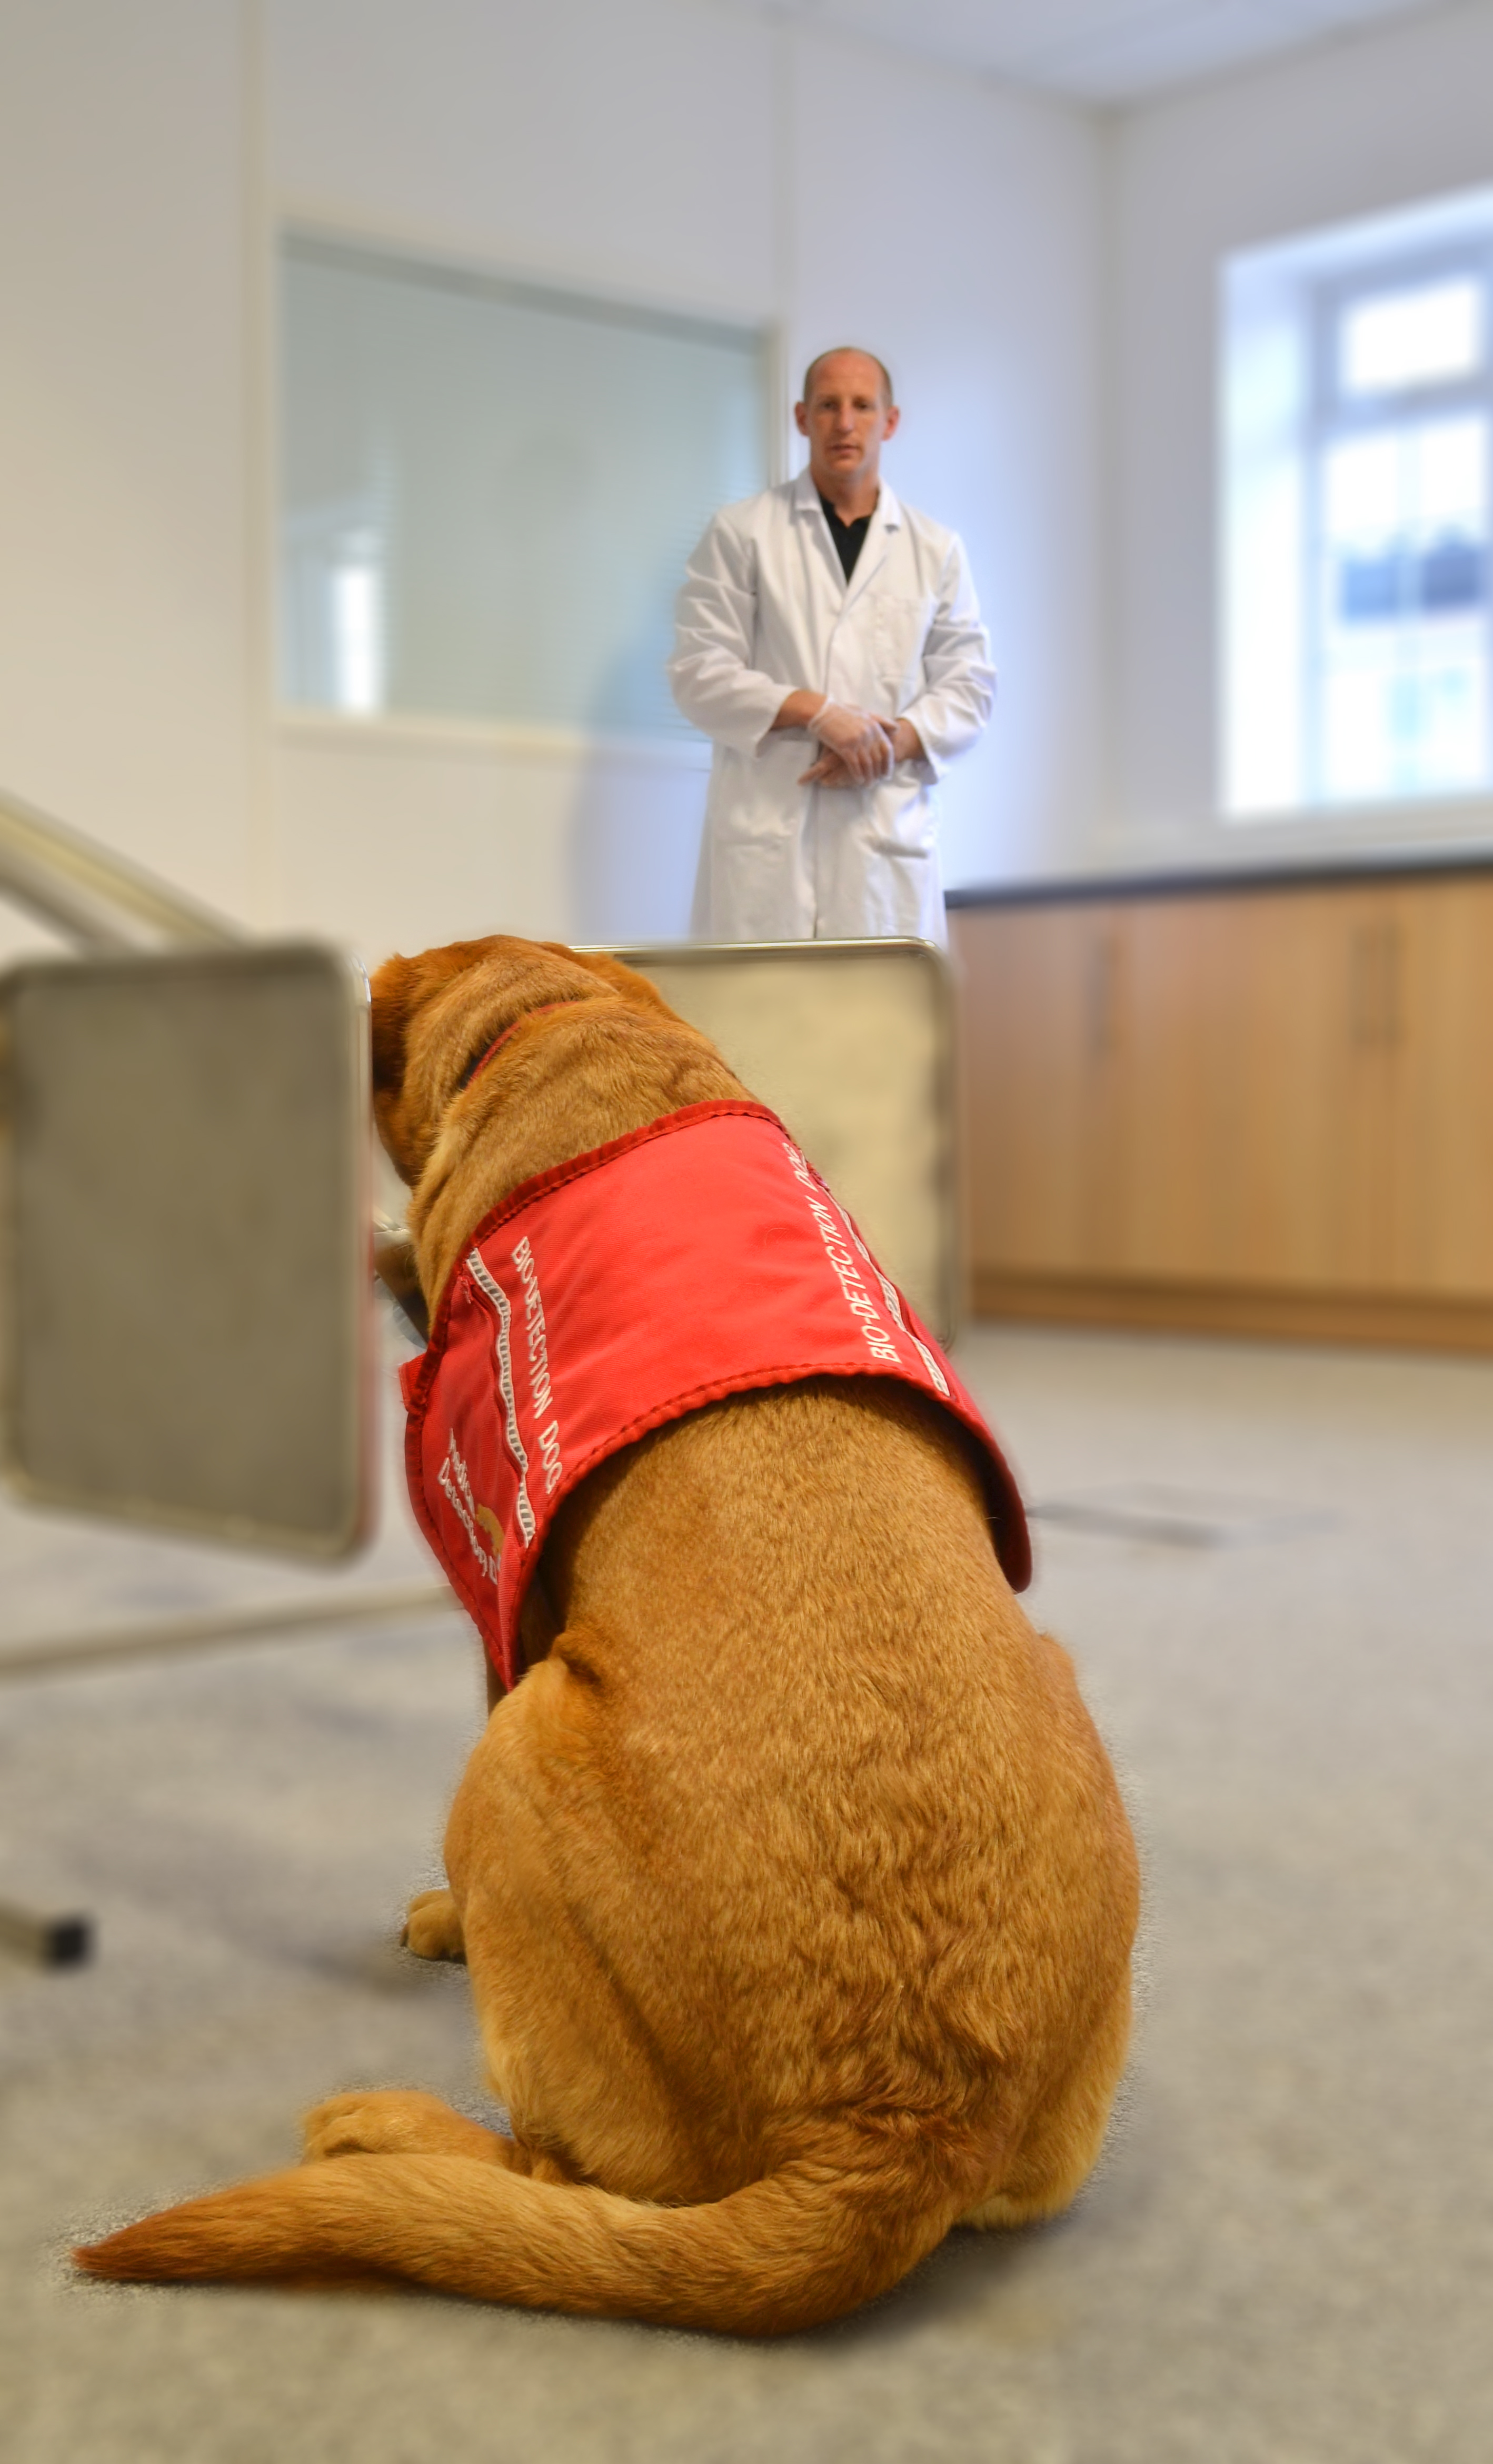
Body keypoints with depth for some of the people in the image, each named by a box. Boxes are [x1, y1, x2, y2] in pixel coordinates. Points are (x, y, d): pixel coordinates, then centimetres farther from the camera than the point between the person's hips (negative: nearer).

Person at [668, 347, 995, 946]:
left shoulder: (936, 550, 17)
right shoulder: (741, 532, 9)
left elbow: (969, 684, 14)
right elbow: (699, 672, 2)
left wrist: (894, 743, -6)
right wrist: (817, 711, -11)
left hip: (890, 831, 2)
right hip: (767, 835, -2)